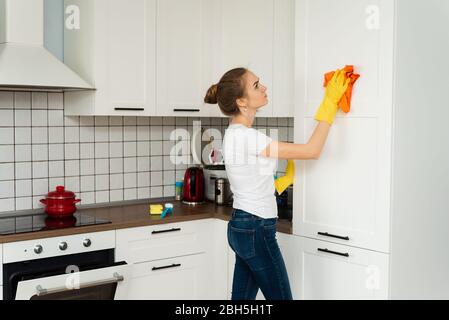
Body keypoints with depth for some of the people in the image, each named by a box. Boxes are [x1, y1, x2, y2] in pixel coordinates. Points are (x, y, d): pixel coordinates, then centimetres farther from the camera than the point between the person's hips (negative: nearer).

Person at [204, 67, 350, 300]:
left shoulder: (236, 133, 8)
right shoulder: (244, 135, -22)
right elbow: (312, 150, -19)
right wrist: (330, 103, -14)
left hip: (242, 227, 10)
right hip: (256, 231, -10)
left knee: (243, 298, 14)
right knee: (280, 297, 2)